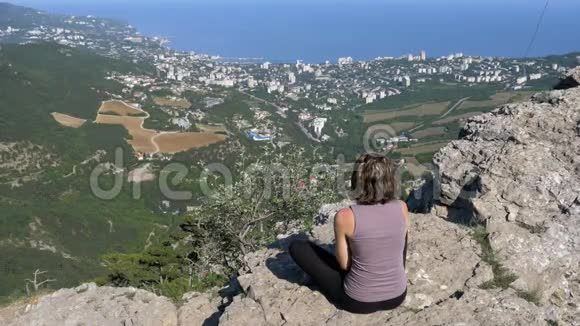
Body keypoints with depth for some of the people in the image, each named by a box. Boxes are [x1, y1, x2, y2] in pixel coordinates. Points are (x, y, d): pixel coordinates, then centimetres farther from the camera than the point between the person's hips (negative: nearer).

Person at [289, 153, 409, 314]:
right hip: (397, 296, 4)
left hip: (359, 302, -4)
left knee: (296, 247, 9)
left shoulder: (344, 217, -22)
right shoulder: (402, 208, -11)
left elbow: (344, 264, -9)